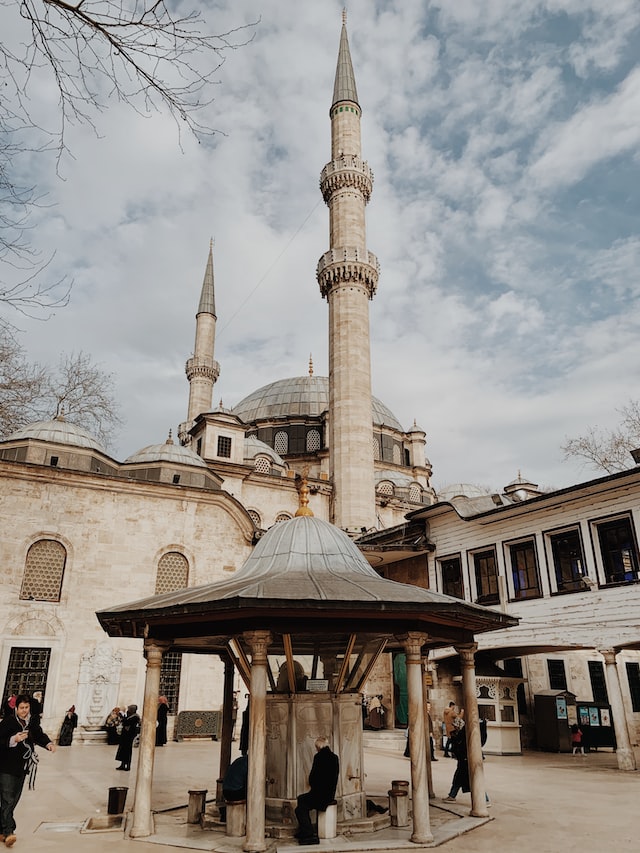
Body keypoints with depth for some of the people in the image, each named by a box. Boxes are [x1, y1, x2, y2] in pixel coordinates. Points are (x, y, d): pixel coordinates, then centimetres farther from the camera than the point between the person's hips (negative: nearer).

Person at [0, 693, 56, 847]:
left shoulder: (32, 722, 4)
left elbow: (39, 735, 4)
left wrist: (49, 744, -14)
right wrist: (14, 739, -30)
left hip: (22, 767, 6)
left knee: (13, 800, 13)